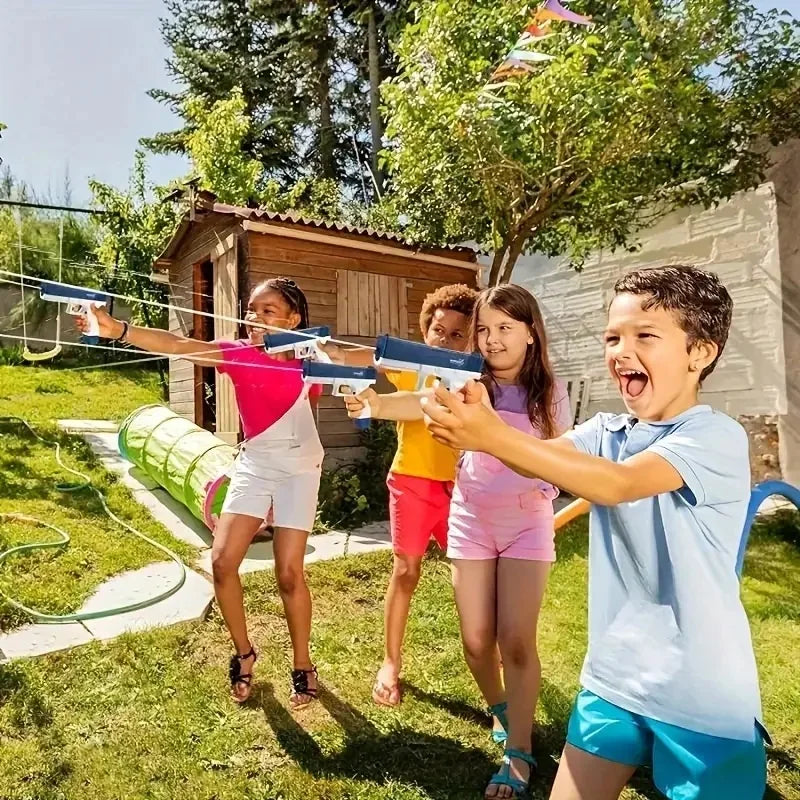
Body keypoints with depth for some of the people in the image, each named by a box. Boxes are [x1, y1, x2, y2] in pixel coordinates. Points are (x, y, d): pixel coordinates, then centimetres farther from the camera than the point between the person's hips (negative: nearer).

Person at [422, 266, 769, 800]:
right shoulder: (605, 432, 2)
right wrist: (480, 425, -37)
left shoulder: (717, 438, -17)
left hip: (702, 698, -5)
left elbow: (618, 484, -33)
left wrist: (496, 437, -43)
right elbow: (540, 458, -16)